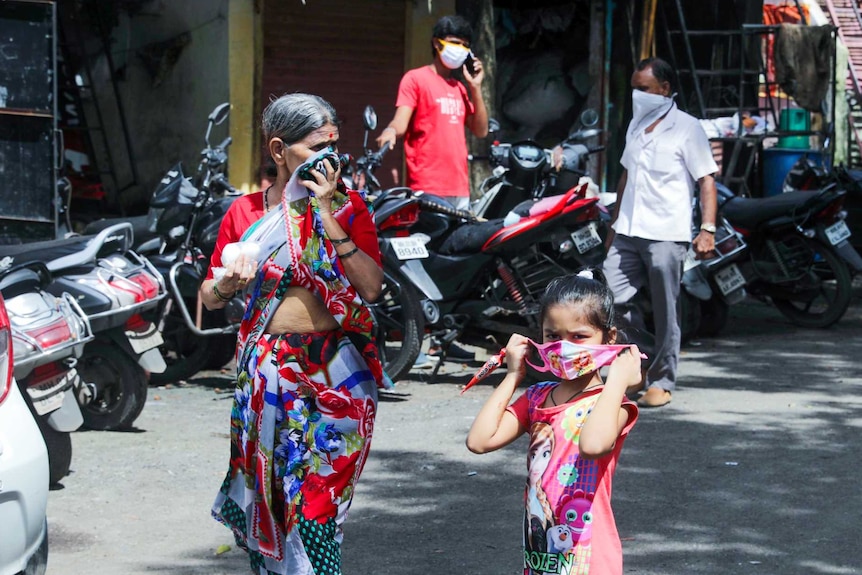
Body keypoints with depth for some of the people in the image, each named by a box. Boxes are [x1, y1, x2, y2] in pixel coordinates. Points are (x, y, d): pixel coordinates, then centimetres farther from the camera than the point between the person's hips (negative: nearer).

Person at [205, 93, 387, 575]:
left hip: (333, 369, -2)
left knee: (314, 503, -9)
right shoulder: (246, 211, 5)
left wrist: (329, 218, -15)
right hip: (266, 370, 2)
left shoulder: (349, 206, 2)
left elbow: (371, 287, -11)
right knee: (263, 497, 6)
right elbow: (210, 299, 11)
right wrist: (228, 282, -12)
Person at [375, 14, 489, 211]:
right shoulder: (416, 79, 1)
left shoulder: (460, 88, 22)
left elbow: (480, 131, 16)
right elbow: (401, 122, -11)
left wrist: (475, 87, 9)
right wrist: (391, 131, -35)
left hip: (460, 190, 7)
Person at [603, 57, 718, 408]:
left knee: (665, 313, -1)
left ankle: (661, 382, 8)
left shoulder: (686, 129, -4)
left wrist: (708, 228, -17)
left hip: (666, 234, -7)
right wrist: (615, 224, 25)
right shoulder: (636, 126, 18)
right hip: (628, 234, 7)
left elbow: (706, 179, -8)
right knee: (609, 299, -1)